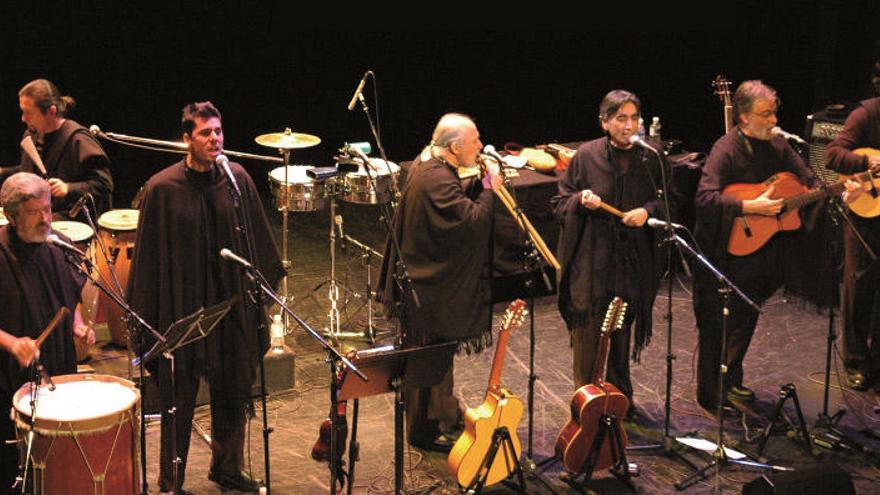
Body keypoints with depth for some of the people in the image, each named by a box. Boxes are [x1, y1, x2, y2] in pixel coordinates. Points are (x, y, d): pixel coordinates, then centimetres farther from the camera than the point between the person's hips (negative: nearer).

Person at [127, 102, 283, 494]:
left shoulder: (236, 178, -2)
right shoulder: (161, 189, -12)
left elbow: (256, 241, 9)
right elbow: (149, 257, -8)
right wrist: (146, 317, -8)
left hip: (232, 303, 4)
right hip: (182, 307, -4)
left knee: (233, 391, 16)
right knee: (179, 399, 6)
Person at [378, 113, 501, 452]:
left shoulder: (429, 163, 4)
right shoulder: (436, 180, -28)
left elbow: (459, 205, 11)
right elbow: (472, 221, -31)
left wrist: (480, 185, -4)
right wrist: (489, 190, -18)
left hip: (428, 277, 11)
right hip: (429, 287, -11)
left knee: (440, 349, 25)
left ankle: (444, 411, 42)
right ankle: (426, 431, 14)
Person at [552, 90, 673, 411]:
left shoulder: (651, 158, 0)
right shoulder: (586, 156, -3)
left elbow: (670, 202, 9)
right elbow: (559, 204, 4)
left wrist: (649, 210, -11)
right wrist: (580, 200, -17)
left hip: (633, 263, 2)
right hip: (590, 262, -2)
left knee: (622, 335, 15)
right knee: (587, 334, -2)